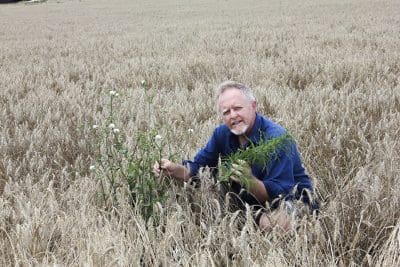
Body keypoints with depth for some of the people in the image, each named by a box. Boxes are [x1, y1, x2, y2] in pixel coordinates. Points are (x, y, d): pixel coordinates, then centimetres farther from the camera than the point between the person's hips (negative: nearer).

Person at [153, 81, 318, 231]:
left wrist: (250, 181, -49)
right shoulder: (222, 133, -4)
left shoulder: (275, 138, -26)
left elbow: (278, 193, -31)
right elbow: (196, 168, 3)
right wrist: (173, 170, -18)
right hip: (251, 202, 7)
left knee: (269, 224, -39)